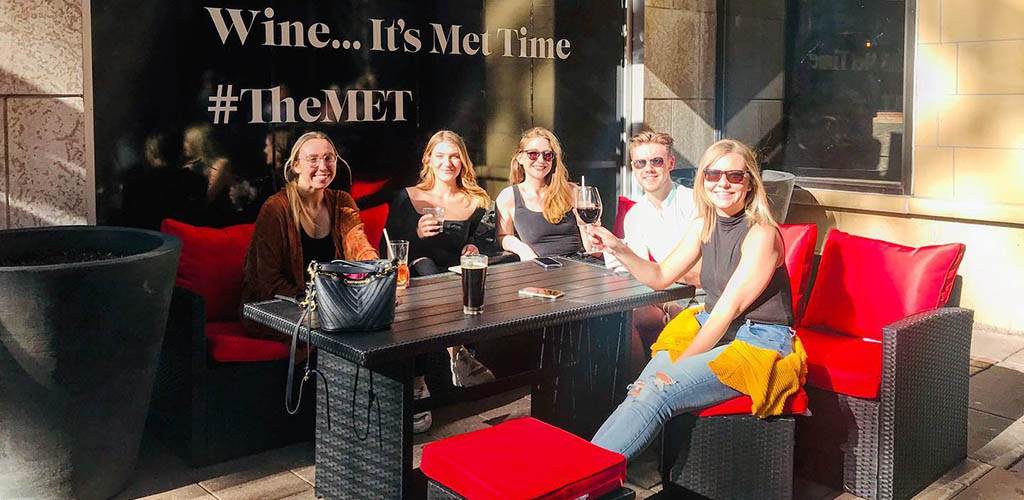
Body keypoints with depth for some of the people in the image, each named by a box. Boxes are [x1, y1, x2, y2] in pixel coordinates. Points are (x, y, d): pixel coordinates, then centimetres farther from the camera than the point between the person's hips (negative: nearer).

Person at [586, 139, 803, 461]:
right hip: (711, 328, 7)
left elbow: (729, 307, -17)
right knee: (644, 389, -21)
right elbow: (661, 277, 14)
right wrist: (618, 249, -2)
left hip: (760, 343, -7)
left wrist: (679, 363, -18)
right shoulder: (704, 226, 9)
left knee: (658, 391, -27)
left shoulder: (761, 234, -14)